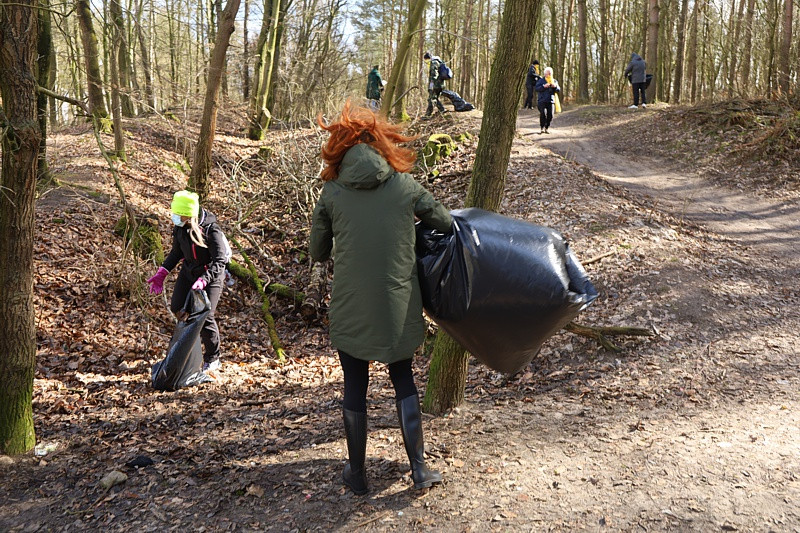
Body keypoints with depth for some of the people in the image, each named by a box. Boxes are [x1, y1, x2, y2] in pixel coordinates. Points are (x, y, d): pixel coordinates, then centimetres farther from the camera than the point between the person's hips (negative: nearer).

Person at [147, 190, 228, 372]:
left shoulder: (211, 230, -28)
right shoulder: (179, 227, -7)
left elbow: (219, 261, -28)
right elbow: (176, 252, 8)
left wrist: (203, 280, -41)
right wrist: (161, 273, 0)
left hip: (211, 275, -7)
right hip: (188, 271, 7)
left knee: (205, 316, -6)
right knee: (176, 308, 3)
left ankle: (212, 360, 15)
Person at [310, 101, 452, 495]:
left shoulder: (332, 192, -4)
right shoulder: (406, 186, -3)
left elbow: (317, 252, 4)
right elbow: (446, 224, 8)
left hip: (349, 307, 0)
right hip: (398, 307, 1)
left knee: (355, 386, 13)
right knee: (403, 379, 17)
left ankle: (357, 474, 26)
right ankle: (419, 468, 20)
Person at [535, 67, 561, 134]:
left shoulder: (554, 81, 16)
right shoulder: (541, 80, 5)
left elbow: (559, 90, 11)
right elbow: (536, 89, -5)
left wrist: (555, 87, -10)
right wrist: (544, 86, -18)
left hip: (551, 101, 3)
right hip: (542, 100, -3)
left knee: (550, 115, -3)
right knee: (543, 114, -17)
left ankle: (547, 128, 12)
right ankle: (542, 127, -5)